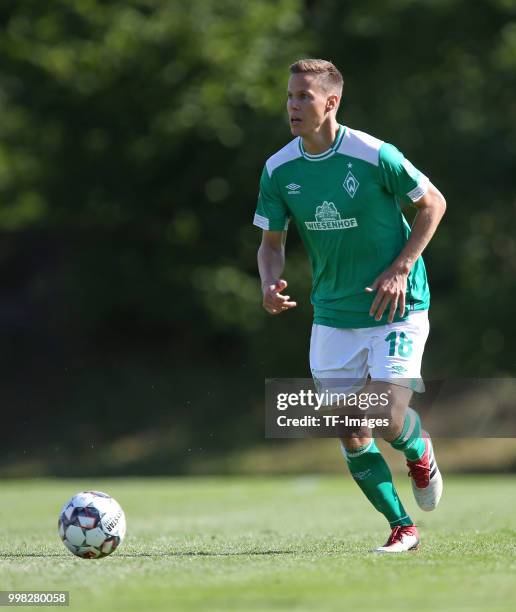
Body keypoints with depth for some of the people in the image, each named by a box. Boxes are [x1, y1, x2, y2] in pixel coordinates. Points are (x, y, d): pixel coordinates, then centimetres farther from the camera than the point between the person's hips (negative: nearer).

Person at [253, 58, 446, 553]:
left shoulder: (375, 156, -17)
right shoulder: (278, 170, -4)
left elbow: (433, 204, -4)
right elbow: (271, 241, 6)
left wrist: (401, 269, -13)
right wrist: (270, 284, -15)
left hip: (395, 308, -4)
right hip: (333, 314, 4)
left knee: (387, 421, -16)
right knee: (351, 436, 1)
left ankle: (420, 452, 21)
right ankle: (402, 528, 18)